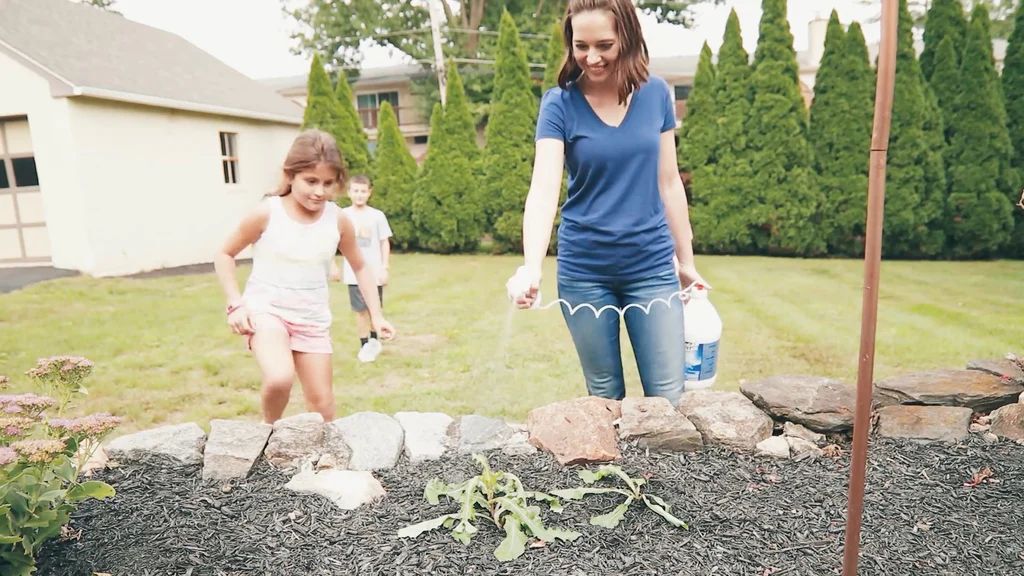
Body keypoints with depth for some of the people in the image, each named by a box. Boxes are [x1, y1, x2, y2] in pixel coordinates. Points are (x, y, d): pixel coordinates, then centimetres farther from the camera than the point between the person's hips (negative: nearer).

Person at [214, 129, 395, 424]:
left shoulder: (339, 220, -7)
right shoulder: (266, 213, -14)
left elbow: (360, 267, 9)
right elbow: (225, 255, 0)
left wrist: (377, 315, 2)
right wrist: (236, 304, -11)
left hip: (313, 319, 3)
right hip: (266, 310, -3)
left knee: (322, 405, 6)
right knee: (280, 380, -29)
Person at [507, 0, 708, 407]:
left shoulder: (656, 94, 1)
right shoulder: (560, 103, -7)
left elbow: (668, 182, 7)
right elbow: (543, 188, -19)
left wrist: (686, 260, 10)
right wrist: (531, 268, -34)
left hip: (652, 266, 2)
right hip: (584, 271, -1)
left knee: (668, 397, 3)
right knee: (604, 396, 12)